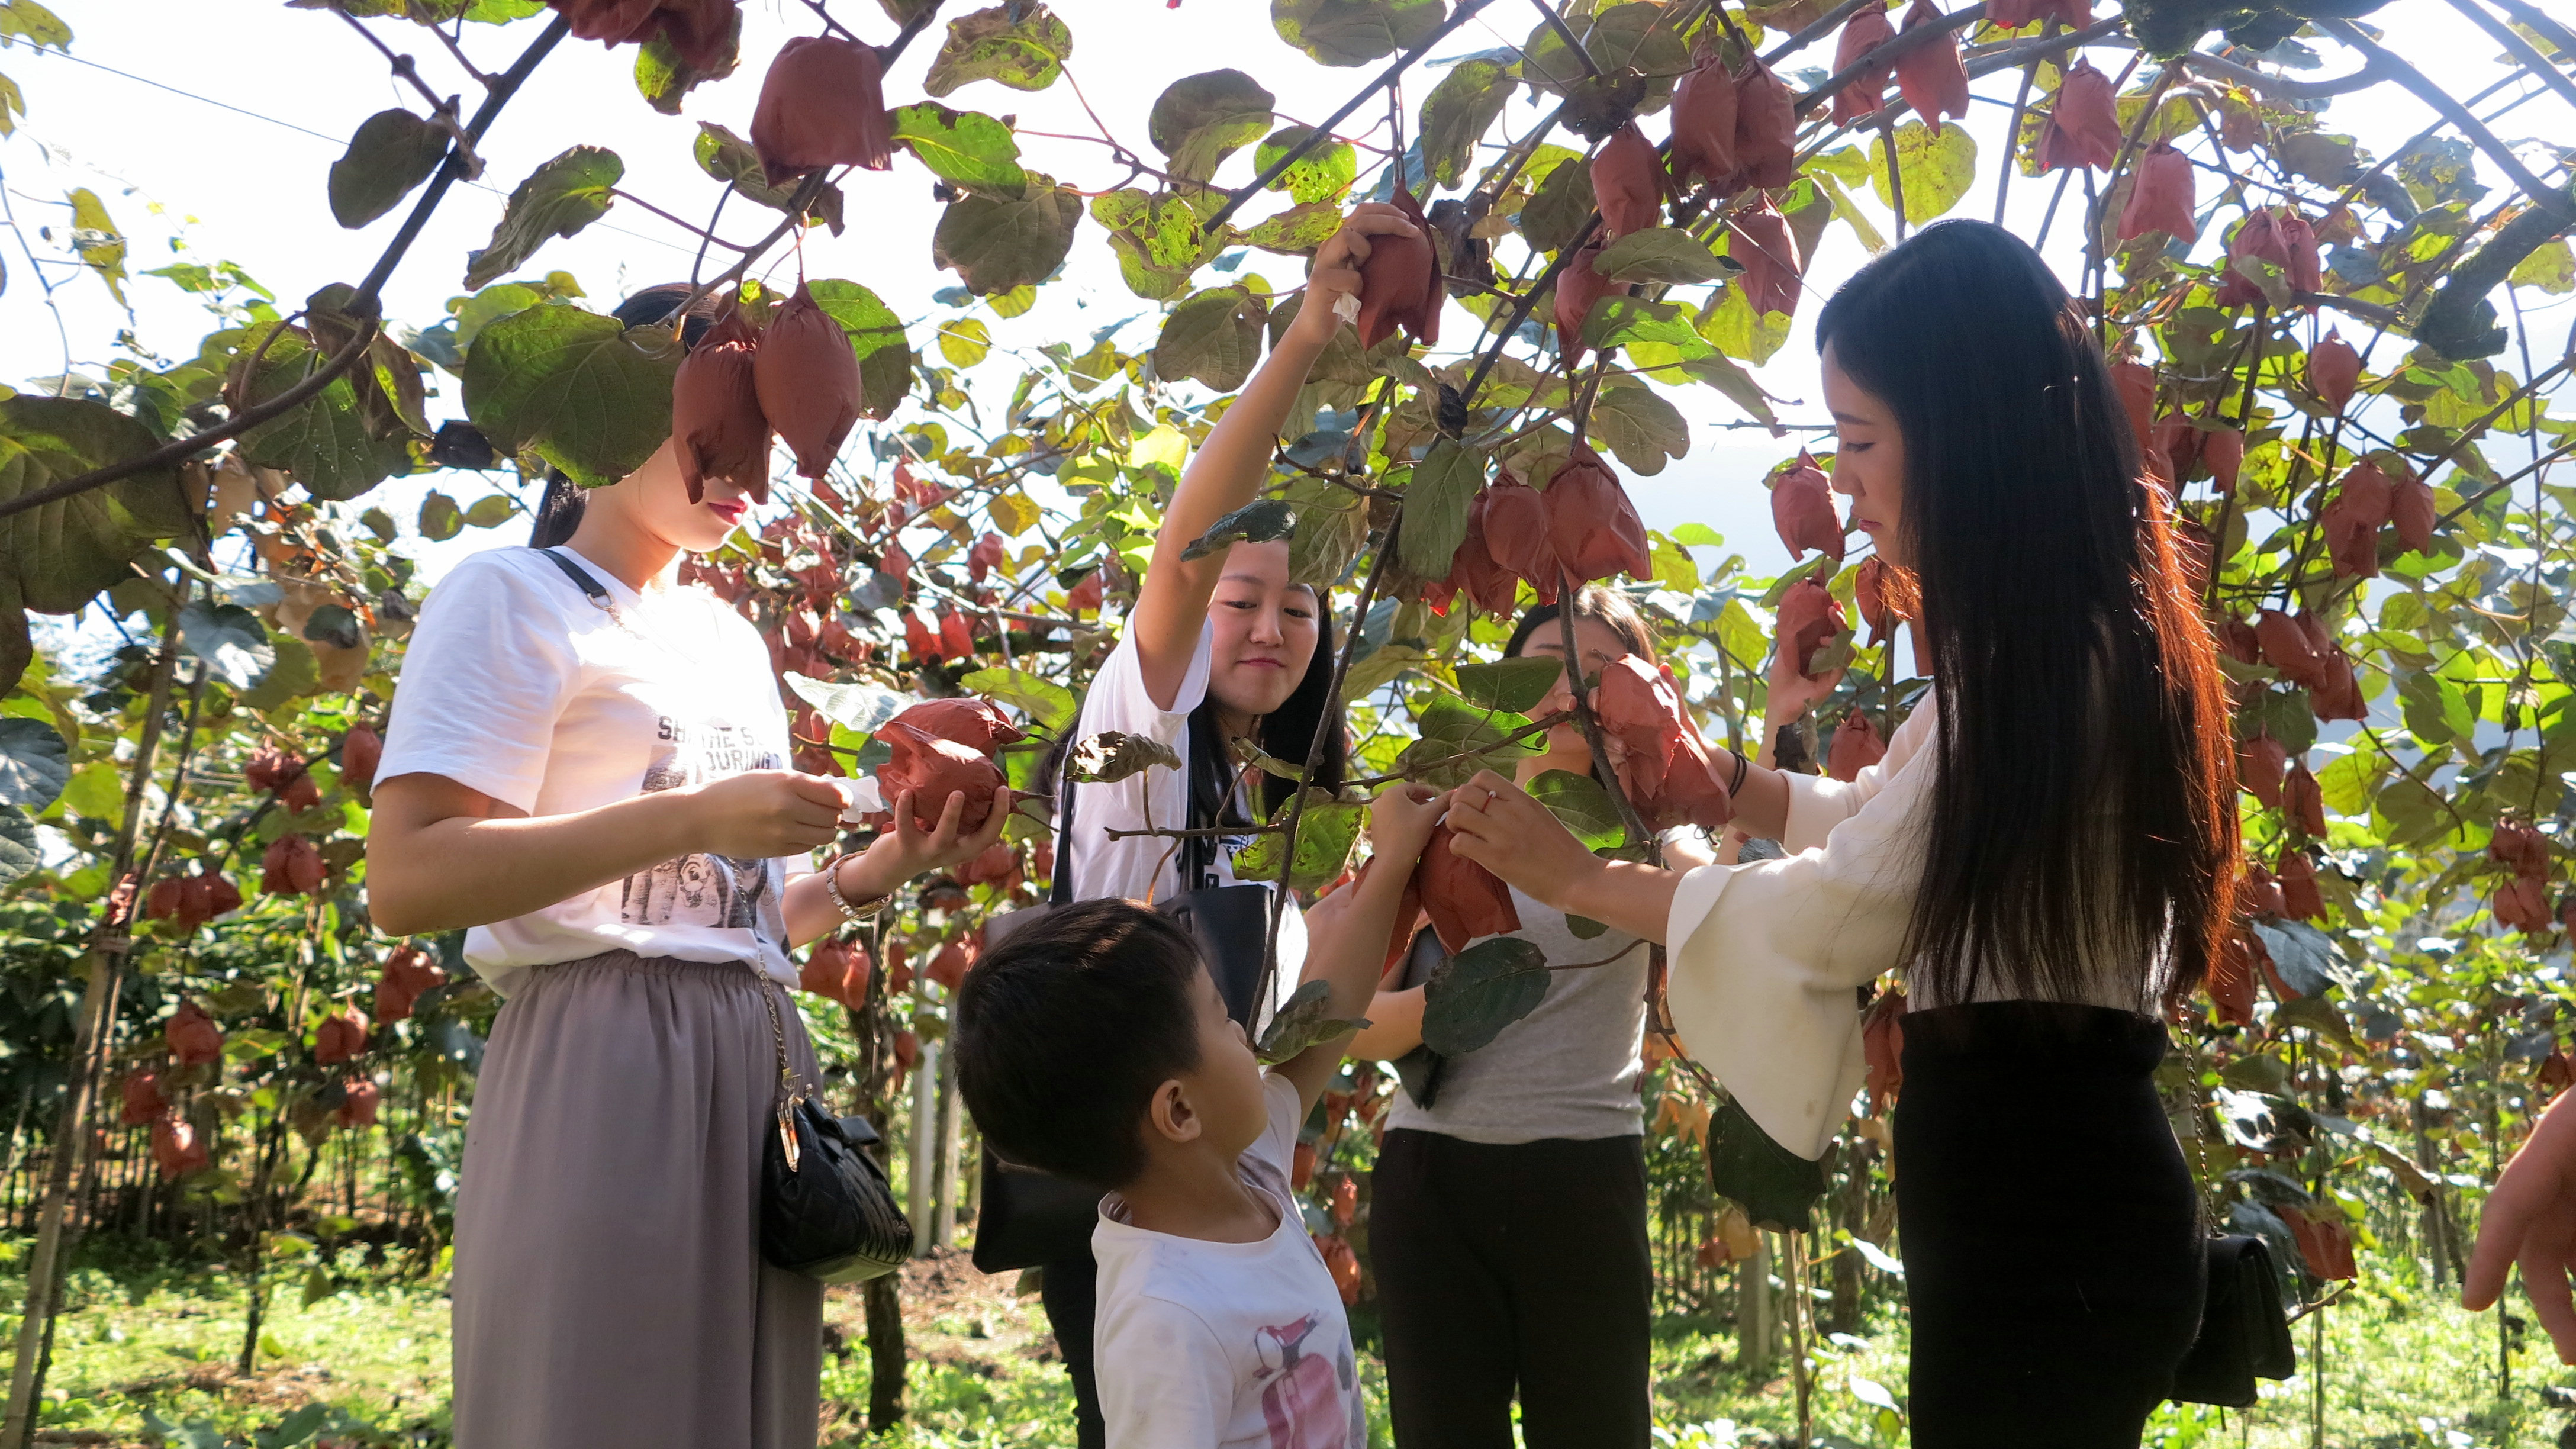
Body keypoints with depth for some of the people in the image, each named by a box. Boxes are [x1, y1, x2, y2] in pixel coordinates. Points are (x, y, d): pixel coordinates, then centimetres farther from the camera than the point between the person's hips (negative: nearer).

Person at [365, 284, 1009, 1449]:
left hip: (758, 1067, 8)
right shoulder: (514, 597, -2)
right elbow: (405, 880, -15)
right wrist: (694, 816, -19)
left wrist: (881, 868, 3)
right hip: (602, 1070, -7)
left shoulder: (734, 641, 20)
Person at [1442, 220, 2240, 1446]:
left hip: (2044, 1220, -9)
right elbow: (1886, 821, 20)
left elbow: (1843, 911, -16)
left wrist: (1580, 880, -6)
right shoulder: (2059, 642, 12)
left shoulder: (2048, 662, -20)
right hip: (2051, 1176, 9)